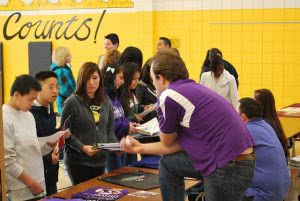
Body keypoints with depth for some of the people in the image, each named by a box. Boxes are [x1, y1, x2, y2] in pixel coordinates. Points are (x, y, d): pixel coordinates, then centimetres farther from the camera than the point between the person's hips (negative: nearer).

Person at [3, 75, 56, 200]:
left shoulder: (29, 115, 10)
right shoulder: (4, 119, -14)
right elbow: (7, 161, -16)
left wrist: (49, 145, -5)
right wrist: (30, 183, -13)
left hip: (38, 183, 7)